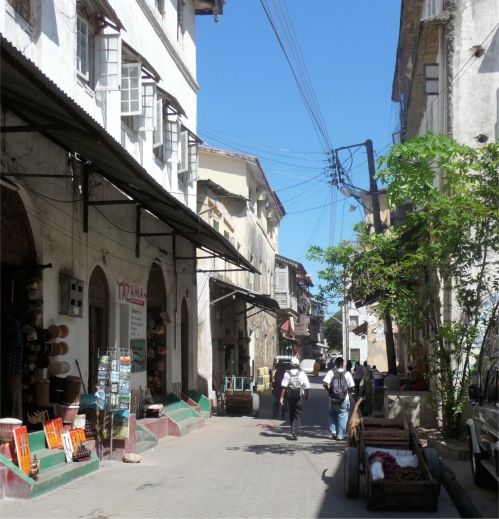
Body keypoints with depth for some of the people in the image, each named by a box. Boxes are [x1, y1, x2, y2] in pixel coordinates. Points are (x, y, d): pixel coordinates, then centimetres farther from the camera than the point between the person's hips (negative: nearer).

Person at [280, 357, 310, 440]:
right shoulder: (302, 374, -5)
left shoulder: (287, 374, -4)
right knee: (298, 415, 3)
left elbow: (284, 387, -9)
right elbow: (306, 386, -3)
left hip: (290, 397, 1)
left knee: (291, 415, 15)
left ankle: (293, 431, 12)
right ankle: (296, 432, -10)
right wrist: (307, 395, 13)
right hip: (300, 397, -1)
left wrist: (281, 398, -8)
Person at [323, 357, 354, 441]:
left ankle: (333, 431, 8)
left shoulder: (331, 372, -7)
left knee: (331, 414, 21)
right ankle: (340, 435, 9)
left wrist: (329, 391, -2)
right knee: (342, 417, 9)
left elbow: (324, 383, -17)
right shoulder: (347, 374, -6)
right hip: (344, 399, -1)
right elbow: (351, 387, -5)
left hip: (333, 399, 1)